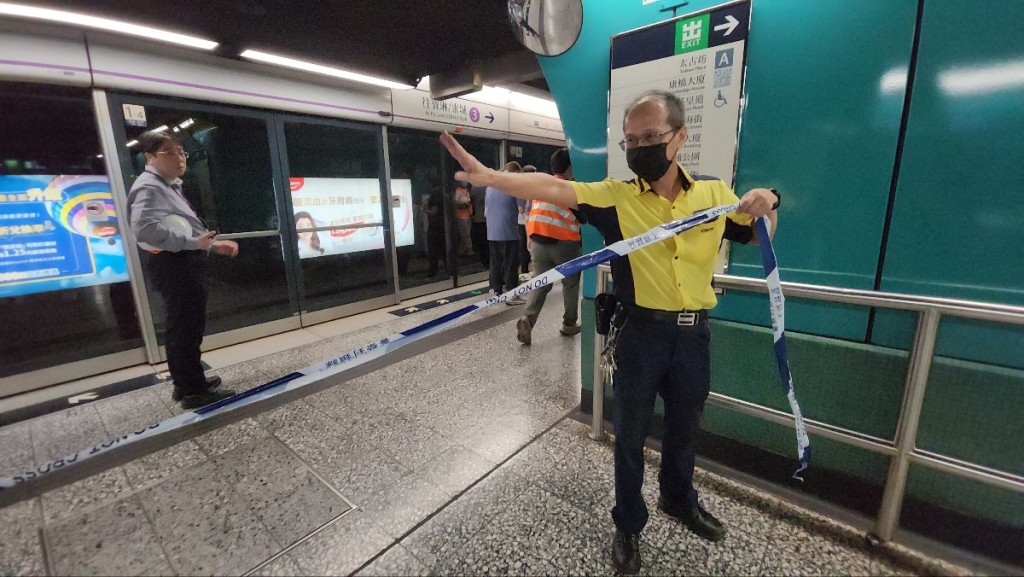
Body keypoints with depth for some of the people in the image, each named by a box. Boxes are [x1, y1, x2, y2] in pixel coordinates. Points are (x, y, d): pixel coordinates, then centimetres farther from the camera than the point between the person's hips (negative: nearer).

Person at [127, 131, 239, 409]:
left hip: (186, 263, 11)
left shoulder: (170, 186, 22)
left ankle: (188, 381, 31)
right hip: (174, 266, -11)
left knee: (188, 326, 18)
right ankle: (194, 391, 2)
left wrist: (214, 244, 15)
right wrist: (193, 242, -26)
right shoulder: (149, 187, -12)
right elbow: (145, 228, -28)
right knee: (186, 328, -6)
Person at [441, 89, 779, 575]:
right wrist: (488, 176, -38)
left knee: (685, 428, 24)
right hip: (641, 334, -3)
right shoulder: (616, 196, -9)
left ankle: (679, 500, 53)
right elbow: (553, 189, -23)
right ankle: (627, 524, 38)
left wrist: (767, 205, -10)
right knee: (630, 436, 12)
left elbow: (758, 237, 13)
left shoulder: (714, 192, 1)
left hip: (694, 334, 3)